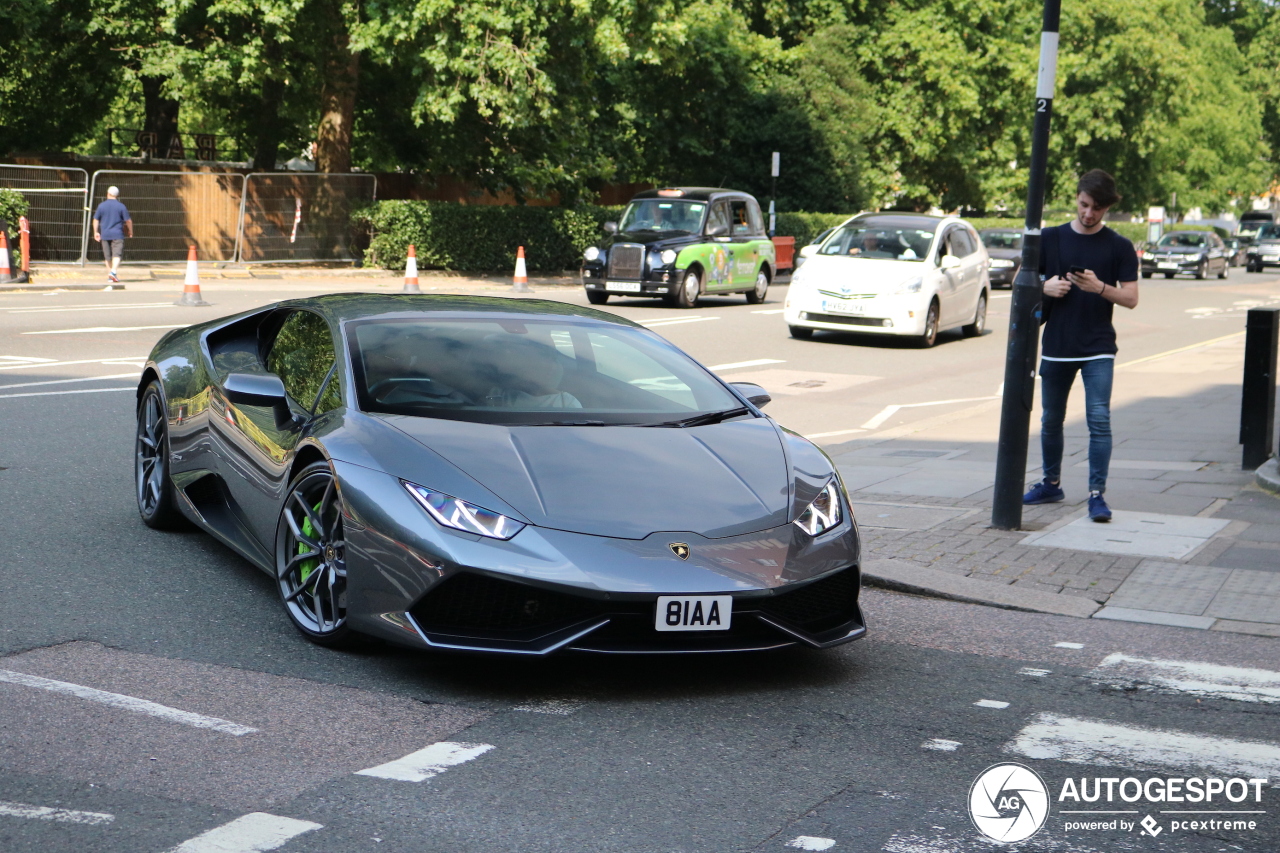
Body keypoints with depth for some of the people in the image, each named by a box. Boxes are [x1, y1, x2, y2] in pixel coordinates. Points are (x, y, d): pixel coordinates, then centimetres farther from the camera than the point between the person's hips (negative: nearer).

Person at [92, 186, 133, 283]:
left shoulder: (101, 206, 4)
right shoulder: (121, 206, -3)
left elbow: (96, 220, 7)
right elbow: (128, 221, -2)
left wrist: (96, 232, 15)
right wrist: (130, 231, 13)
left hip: (105, 234, 3)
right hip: (117, 234, -3)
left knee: (107, 256, 11)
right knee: (117, 254, -8)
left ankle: (110, 275, 16)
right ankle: (113, 271, -29)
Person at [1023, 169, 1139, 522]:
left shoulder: (1119, 247, 1)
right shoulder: (1050, 238, 5)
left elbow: (1131, 298, -1)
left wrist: (1099, 287, -19)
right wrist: (1045, 287, -12)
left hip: (1098, 350, -2)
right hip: (1055, 347, 2)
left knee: (1099, 420, -10)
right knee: (1051, 420, 12)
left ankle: (1097, 494, -7)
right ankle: (1051, 484, 28)